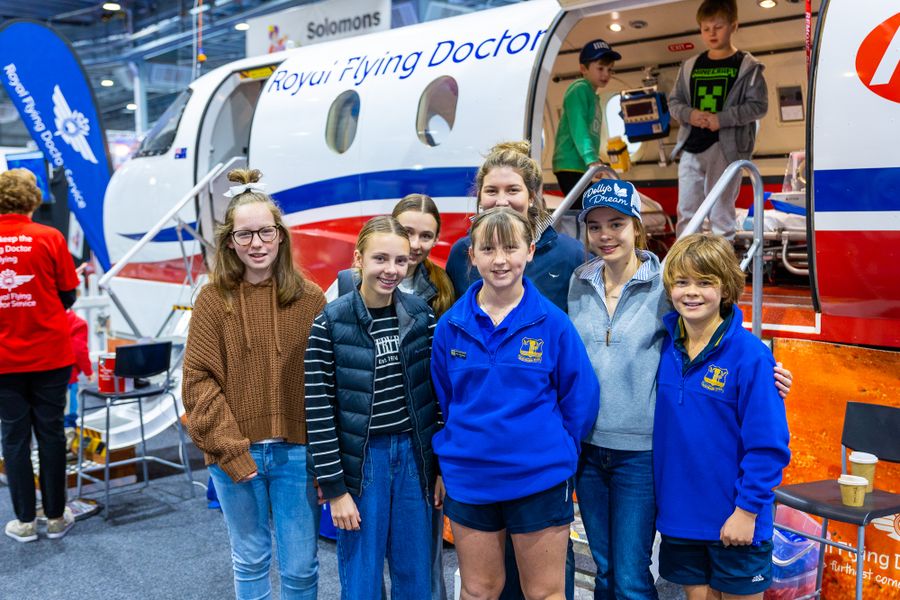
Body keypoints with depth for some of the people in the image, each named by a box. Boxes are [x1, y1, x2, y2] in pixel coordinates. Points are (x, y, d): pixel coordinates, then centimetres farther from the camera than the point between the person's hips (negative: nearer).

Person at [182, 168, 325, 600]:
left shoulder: (309, 298, -2)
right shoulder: (214, 299, -3)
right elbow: (198, 380, -5)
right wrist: (230, 450, -11)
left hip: (296, 451, 0)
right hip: (235, 455, 0)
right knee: (250, 560, 16)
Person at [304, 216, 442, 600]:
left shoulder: (421, 315, 1)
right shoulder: (330, 323, -9)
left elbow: (438, 393, 6)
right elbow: (319, 412, -8)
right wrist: (334, 489, -9)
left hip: (414, 456, 3)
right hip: (360, 461, -3)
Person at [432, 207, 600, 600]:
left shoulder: (552, 322, -8)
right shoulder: (452, 325, -1)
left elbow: (580, 398, -2)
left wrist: (555, 454, 1)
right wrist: (457, 451, 8)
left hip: (540, 480, -2)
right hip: (469, 480, 2)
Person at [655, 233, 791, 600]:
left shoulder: (750, 356, -16)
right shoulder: (666, 348, -1)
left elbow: (768, 445, -15)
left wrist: (748, 509, -15)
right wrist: (662, 500, 5)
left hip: (735, 520, -4)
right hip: (680, 515, 5)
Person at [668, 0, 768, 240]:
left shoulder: (747, 66, 1)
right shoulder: (690, 66, 12)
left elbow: (758, 105, -5)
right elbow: (674, 101, 14)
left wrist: (722, 119, -16)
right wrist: (689, 114, -8)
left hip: (727, 148, -4)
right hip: (691, 147, 4)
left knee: (720, 214, -2)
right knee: (686, 212, 6)